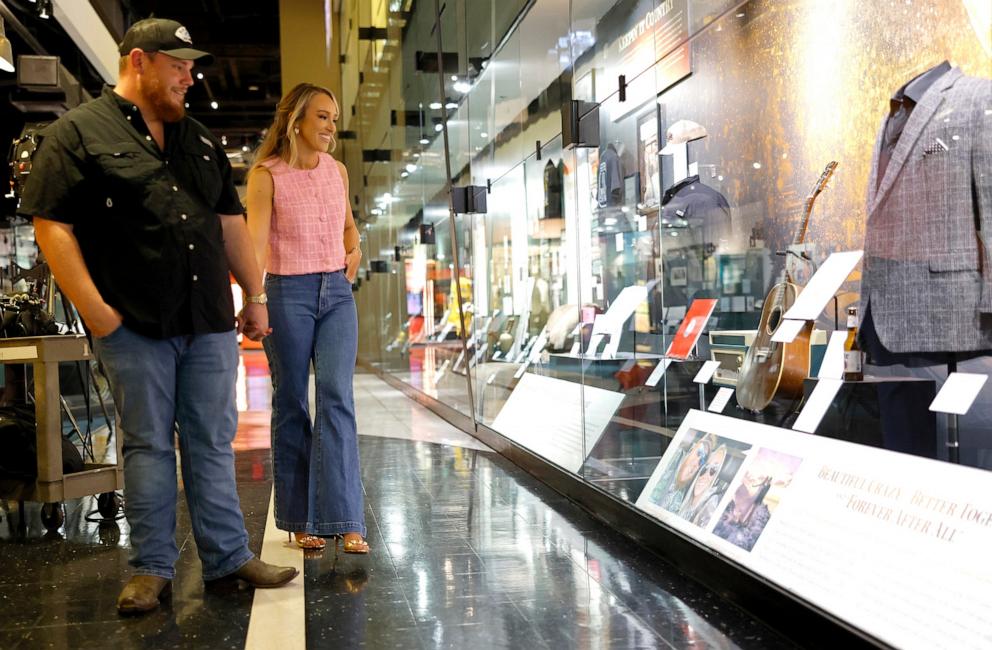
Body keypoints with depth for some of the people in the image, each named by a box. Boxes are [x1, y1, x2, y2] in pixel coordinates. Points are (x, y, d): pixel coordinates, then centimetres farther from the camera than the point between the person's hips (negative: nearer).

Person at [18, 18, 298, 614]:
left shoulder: (202, 141, 17)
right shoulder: (78, 133, -1)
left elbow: (231, 222, 20)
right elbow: (51, 224, -8)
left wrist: (255, 296, 15)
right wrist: (95, 311, -14)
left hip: (210, 323, 5)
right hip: (135, 326, -4)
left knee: (214, 444, 8)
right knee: (149, 447, 5)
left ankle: (228, 556, 17)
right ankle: (153, 568, 17)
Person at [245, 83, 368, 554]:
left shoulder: (336, 170, 10)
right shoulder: (266, 174, -5)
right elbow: (255, 239, -16)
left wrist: (354, 251, 9)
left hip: (337, 293, 4)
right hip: (288, 293, -3)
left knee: (337, 398, -7)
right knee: (291, 404, 4)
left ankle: (345, 522, -9)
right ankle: (300, 520, 16)